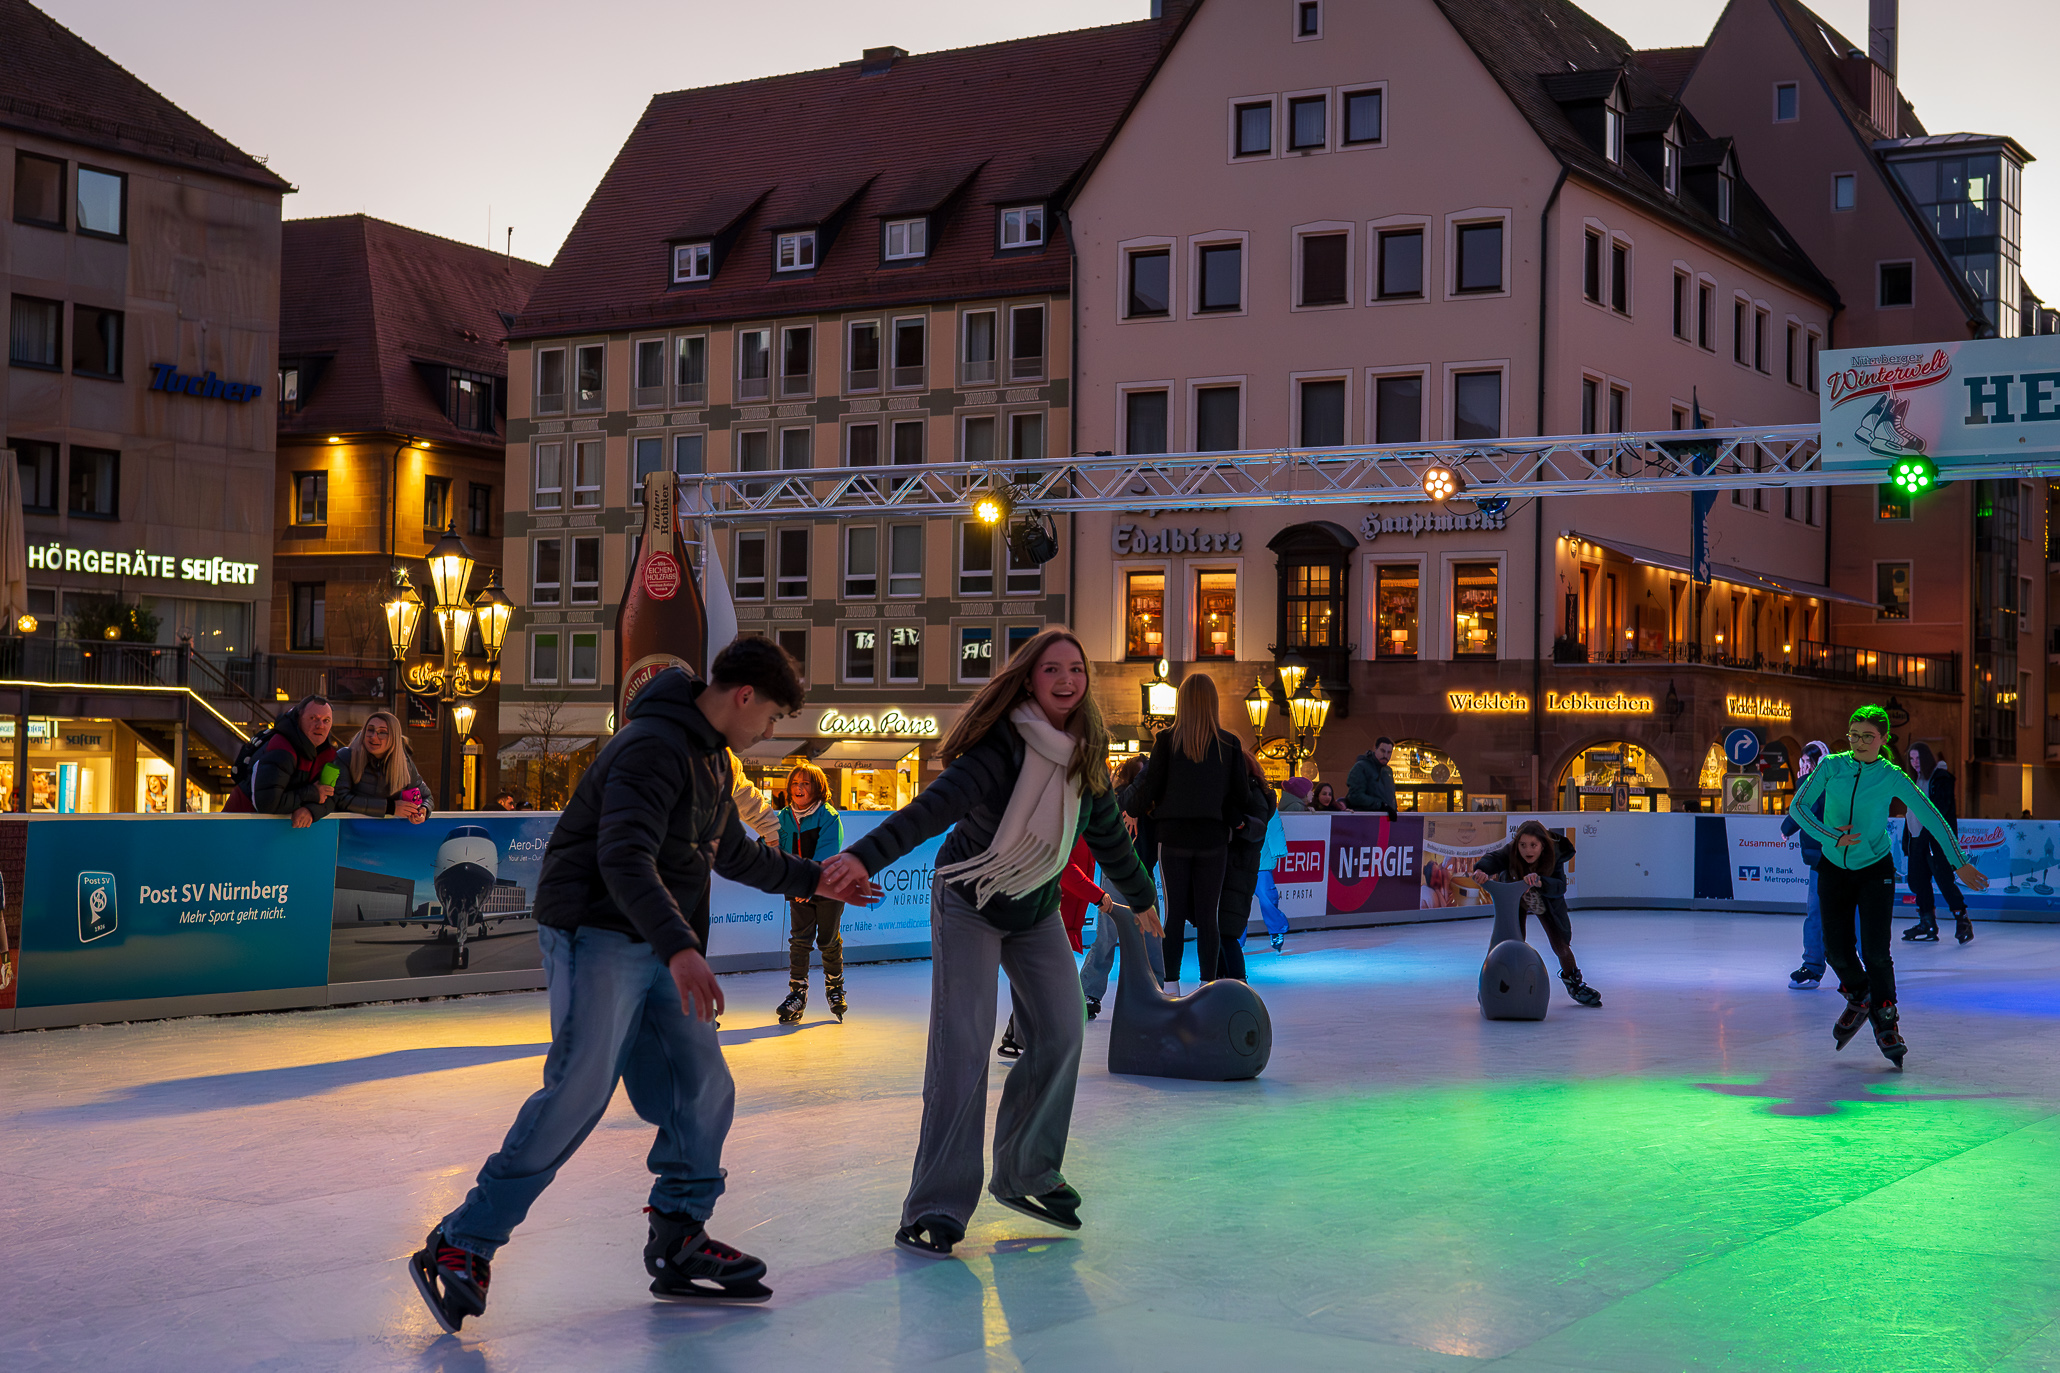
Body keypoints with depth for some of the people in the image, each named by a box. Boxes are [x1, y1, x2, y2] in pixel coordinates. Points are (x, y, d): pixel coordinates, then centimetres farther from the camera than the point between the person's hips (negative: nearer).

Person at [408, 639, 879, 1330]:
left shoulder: (709, 756, 16)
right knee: (578, 1093, -16)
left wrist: (813, 879, 35)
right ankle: (461, 1246, -10)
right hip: (599, 936, -10)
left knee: (705, 1091, 6)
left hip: (660, 949, 10)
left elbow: (733, 853, 31)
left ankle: (679, 1246, 18)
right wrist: (680, 948, -39)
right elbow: (625, 858, -30)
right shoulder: (653, 747, -17)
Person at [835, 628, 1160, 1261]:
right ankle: (937, 1207, -13)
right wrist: (864, 855, -57)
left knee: (1061, 1036, 0)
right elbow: (934, 806, -41)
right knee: (961, 1046, -16)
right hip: (968, 905, -6)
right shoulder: (1000, 748, -26)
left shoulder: (1084, 753, -4)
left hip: (1037, 910, 6)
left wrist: (1141, 897, 26)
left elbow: (1107, 831, 13)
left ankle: (1026, 1175, 19)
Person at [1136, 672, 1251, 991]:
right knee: (1208, 914, 5)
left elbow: (1150, 790, -5)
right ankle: (1209, 984, 5)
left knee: (1174, 912, 6)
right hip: (1213, 837, 0)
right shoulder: (1229, 743, -2)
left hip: (1173, 836, 0)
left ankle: (1171, 986, 7)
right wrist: (1233, 819, 20)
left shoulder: (1167, 740, -6)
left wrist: (1149, 807, 16)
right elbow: (1241, 793, 2)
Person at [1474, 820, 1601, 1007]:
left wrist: (1539, 882, -62)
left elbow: (1560, 886, -43)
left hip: (1546, 901, 1)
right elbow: (1493, 859, -55)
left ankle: (1572, 978, 34)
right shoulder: (1510, 852, -37)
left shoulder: (1554, 855, -35)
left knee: (1561, 945, 5)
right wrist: (1481, 870, -77)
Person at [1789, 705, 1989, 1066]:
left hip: (1875, 870, -2)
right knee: (1837, 951, -3)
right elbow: (1798, 806, -6)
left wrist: (1960, 863, -6)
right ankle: (1858, 999, 29)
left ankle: (1887, 1022, 11)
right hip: (1835, 870, 2)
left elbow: (1931, 818, -5)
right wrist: (1831, 836, -20)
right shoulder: (1831, 766, -6)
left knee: (1875, 952, -11)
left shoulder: (1892, 777, -9)